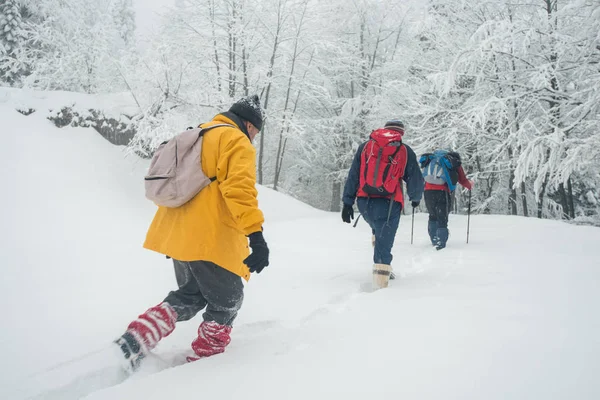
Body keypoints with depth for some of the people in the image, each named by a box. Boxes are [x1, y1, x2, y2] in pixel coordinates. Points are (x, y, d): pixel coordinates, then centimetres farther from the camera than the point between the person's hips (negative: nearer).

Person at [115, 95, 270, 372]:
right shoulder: (237, 142, -5)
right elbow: (239, 188, -22)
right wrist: (256, 234, -29)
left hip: (178, 234, 9)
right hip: (211, 238, -9)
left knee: (190, 295, 21)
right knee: (227, 300, 9)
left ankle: (135, 341, 8)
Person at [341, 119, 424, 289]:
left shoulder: (365, 146, 12)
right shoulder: (405, 151, 5)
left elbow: (352, 176, 9)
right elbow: (416, 181, 9)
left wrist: (348, 202, 10)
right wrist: (415, 198, 30)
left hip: (364, 202, 3)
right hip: (388, 204, -3)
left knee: (377, 230, 29)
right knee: (384, 242, 1)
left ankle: (381, 262, 20)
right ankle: (381, 274, -4)